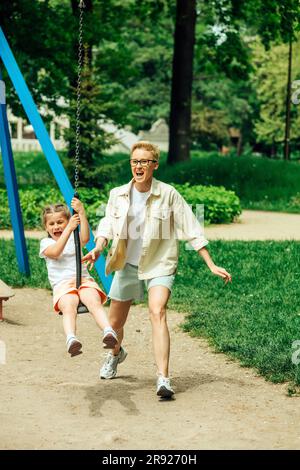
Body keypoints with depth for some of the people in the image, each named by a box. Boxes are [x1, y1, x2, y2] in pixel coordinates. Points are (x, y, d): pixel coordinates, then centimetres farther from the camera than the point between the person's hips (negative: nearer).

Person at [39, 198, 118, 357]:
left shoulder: (74, 238, 22)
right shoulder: (46, 243, 17)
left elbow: (85, 238, -4)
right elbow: (55, 252, -8)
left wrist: (81, 213, -14)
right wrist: (69, 229, -12)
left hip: (84, 280, 2)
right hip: (62, 284, -2)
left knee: (94, 302, -32)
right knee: (68, 307, -36)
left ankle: (109, 331, -53)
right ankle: (71, 339, -60)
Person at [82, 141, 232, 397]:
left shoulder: (168, 194, -13)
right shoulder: (118, 195, -3)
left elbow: (192, 230, -10)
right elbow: (108, 224, 1)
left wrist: (212, 265, -11)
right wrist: (98, 248, -22)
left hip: (159, 265, -4)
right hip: (127, 265, 4)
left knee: (158, 313, -28)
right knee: (114, 323, 15)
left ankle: (163, 379, -31)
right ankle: (116, 353, 51)